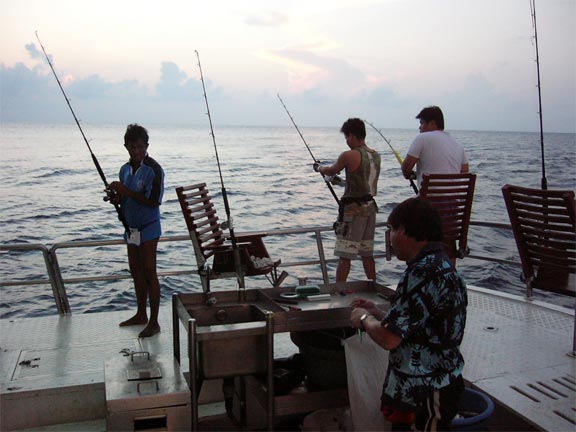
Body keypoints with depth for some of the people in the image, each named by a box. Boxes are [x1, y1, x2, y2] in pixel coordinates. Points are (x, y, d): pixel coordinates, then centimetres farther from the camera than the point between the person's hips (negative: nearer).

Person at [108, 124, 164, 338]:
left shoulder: (153, 169, -15)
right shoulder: (125, 169, 9)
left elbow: (153, 201, -21)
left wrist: (126, 191, -22)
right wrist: (116, 198, -4)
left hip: (148, 227, -8)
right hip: (131, 227, 8)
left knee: (149, 273, -6)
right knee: (136, 272, 15)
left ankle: (154, 322, 1)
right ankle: (141, 315, 29)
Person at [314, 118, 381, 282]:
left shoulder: (349, 156, -14)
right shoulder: (376, 156, 7)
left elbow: (331, 171, 3)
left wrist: (319, 168, 24)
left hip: (353, 208, -7)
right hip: (370, 206, 7)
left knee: (344, 255, -3)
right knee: (367, 254, 17)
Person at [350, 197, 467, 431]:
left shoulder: (423, 273, -24)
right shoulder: (443, 266, 9)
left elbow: (388, 338, -25)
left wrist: (364, 319, -6)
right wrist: (376, 312, 18)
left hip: (424, 395, -10)